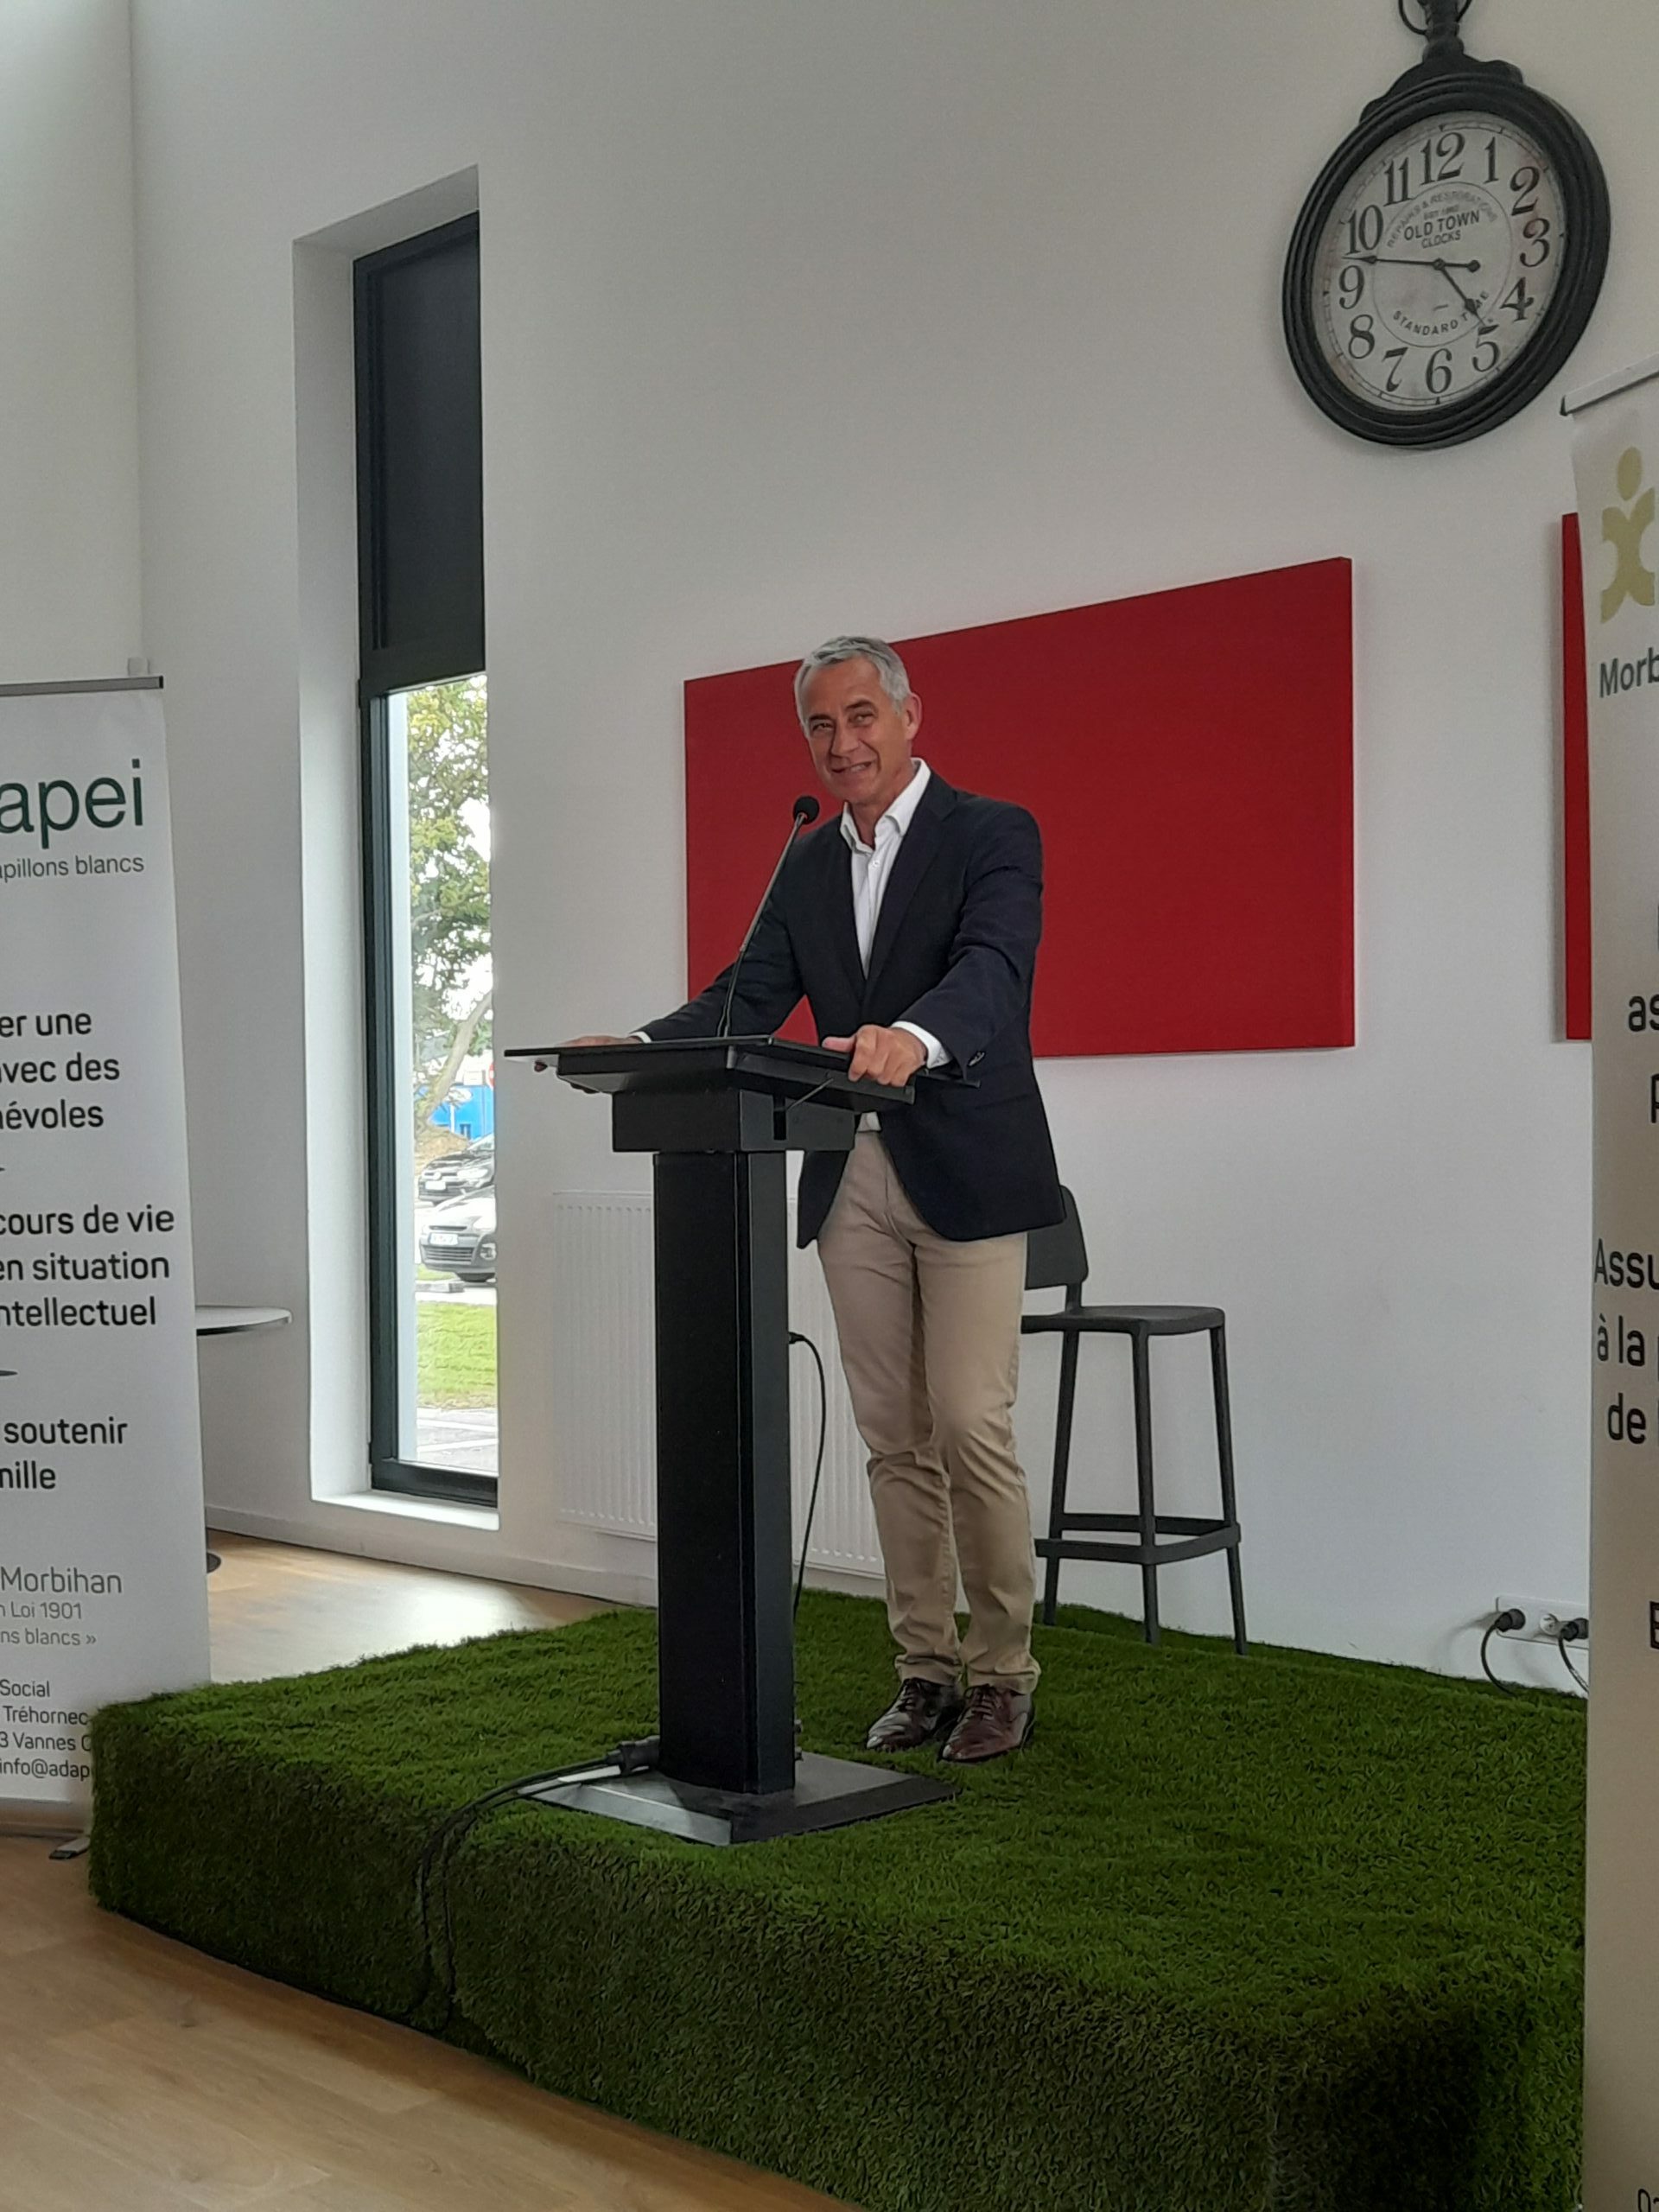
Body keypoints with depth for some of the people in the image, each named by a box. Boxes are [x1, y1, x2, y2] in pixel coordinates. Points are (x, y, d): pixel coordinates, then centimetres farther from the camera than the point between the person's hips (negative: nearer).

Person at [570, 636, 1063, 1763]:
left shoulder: (992, 834, -5)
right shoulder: (809, 865, 14)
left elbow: (992, 968, -23)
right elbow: (748, 998, 6)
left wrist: (913, 1036, -45)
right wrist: (644, 1045, -14)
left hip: (966, 1173, -6)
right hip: (854, 1182, 6)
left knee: (972, 1427, -6)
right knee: (894, 1437, 10)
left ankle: (1003, 1672, 9)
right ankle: (927, 1667, 20)